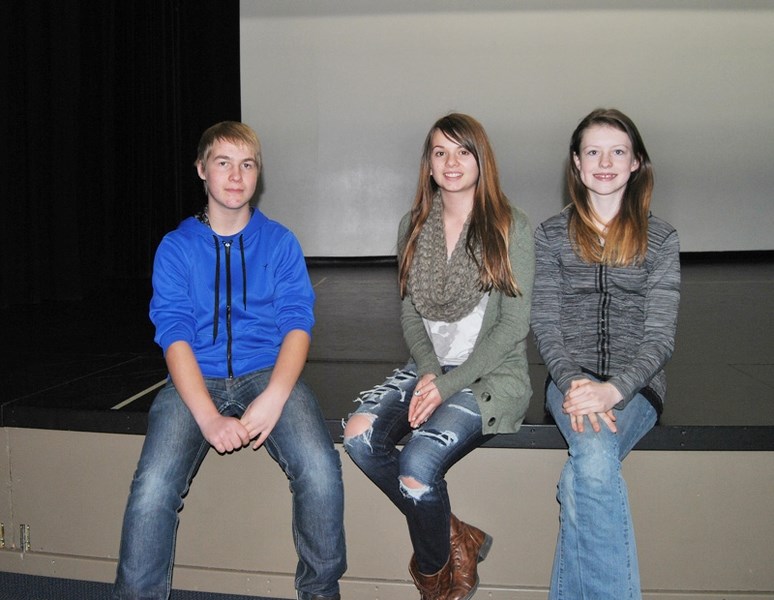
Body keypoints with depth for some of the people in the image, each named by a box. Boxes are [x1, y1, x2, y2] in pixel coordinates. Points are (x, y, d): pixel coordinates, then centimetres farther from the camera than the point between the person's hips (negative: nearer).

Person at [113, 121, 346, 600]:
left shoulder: (280, 242, 11)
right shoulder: (177, 247, 9)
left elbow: (298, 323, 1)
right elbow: (174, 334, -3)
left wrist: (273, 398, -19)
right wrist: (209, 417, -19)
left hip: (268, 372, 0)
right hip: (195, 380, 0)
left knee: (321, 470, -26)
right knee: (152, 488, -26)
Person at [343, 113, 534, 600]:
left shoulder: (511, 228, -5)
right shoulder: (414, 227, 10)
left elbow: (514, 324, -8)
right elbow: (410, 312, 10)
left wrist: (447, 384, -15)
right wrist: (427, 371, -10)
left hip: (491, 374, -5)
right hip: (428, 366, 5)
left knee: (417, 465, -26)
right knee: (360, 436, -22)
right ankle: (455, 537, -3)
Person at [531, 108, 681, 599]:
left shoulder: (660, 239, 6)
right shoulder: (552, 235, 10)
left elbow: (660, 337, -2)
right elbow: (546, 324, 3)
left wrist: (613, 389, -20)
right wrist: (571, 382, -16)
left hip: (636, 384, 0)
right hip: (571, 378, 1)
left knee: (580, 478, -30)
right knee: (596, 457, -32)